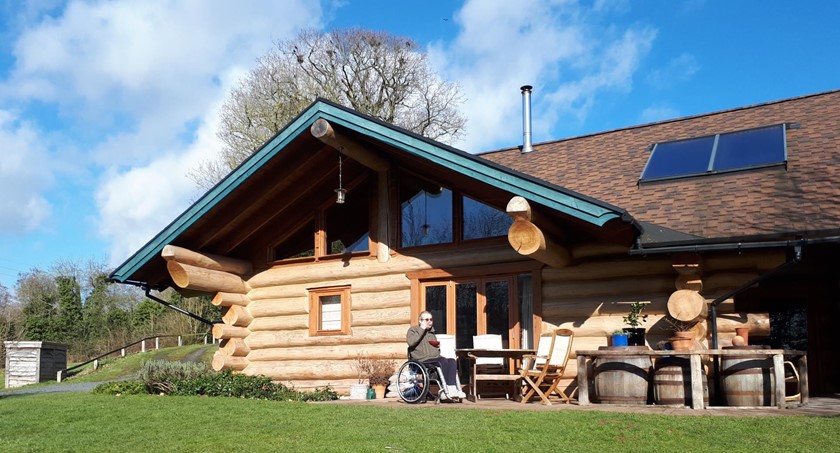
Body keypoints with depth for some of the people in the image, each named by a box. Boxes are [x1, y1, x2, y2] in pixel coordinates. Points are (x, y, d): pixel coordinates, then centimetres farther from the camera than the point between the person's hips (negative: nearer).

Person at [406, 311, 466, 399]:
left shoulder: (431, 331, 27)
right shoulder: (413, 329, 5)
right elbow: (411, 342, -17)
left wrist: (438, 346, 16)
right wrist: (422, 329, -14)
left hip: (435, 357, 7)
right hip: (422, 360, -7)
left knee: (452, 361, -22)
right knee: (443, 362, -31)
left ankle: (452, 388, -30)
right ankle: (446, 390, -24)